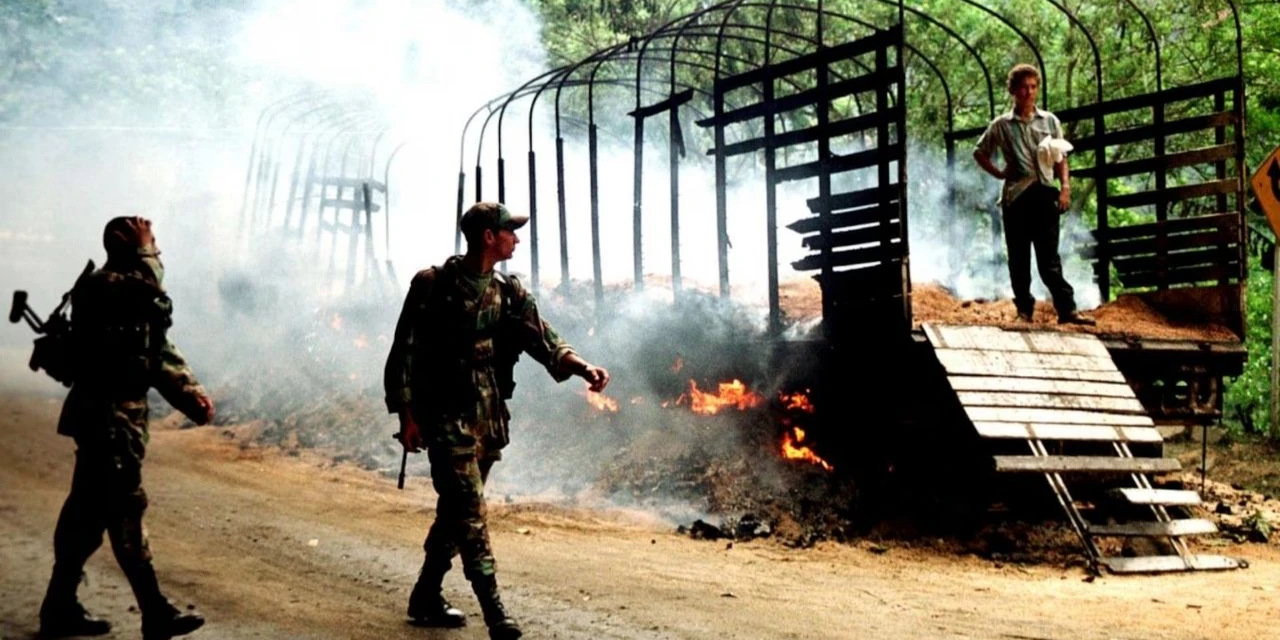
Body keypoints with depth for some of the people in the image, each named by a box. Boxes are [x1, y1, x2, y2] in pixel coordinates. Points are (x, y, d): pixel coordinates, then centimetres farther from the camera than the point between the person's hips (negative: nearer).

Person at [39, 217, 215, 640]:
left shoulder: (132, 295, 16)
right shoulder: (99, 286, -14)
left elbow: (159, 352, 13)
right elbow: (148, 287, -34)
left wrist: (191, 395, 1)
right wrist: (145, 252, -16)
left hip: (117, 414, 10)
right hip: (107, 415, -10)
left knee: (91, 509, 14)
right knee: (124, 509, -7)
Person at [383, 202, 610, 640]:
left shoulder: (509, 292, 7)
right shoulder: (432, 286, -10)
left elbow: (542, 339, -2)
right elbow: (404, 352, -9)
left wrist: (583, 368, -18)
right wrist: (406, 415, -12)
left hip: (489, 418, 7)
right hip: (447, 416, -7)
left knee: (457, 510, 14)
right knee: (470, 511, -11)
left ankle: (426, 598, 27)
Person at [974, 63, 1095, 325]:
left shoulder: (1050, 121, 10)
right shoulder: (1001, 125, 6)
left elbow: (1061, 159, 11)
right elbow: (979, 153, 17)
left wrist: (1065, 187, -2)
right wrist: (998, 173, 4)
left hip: (1044, 193, 0)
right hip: (1015, 195, 0)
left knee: (1049, 255, -4)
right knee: (1019, 257, 4)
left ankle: (1066, 309, -6)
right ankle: (1024, 309, 13)